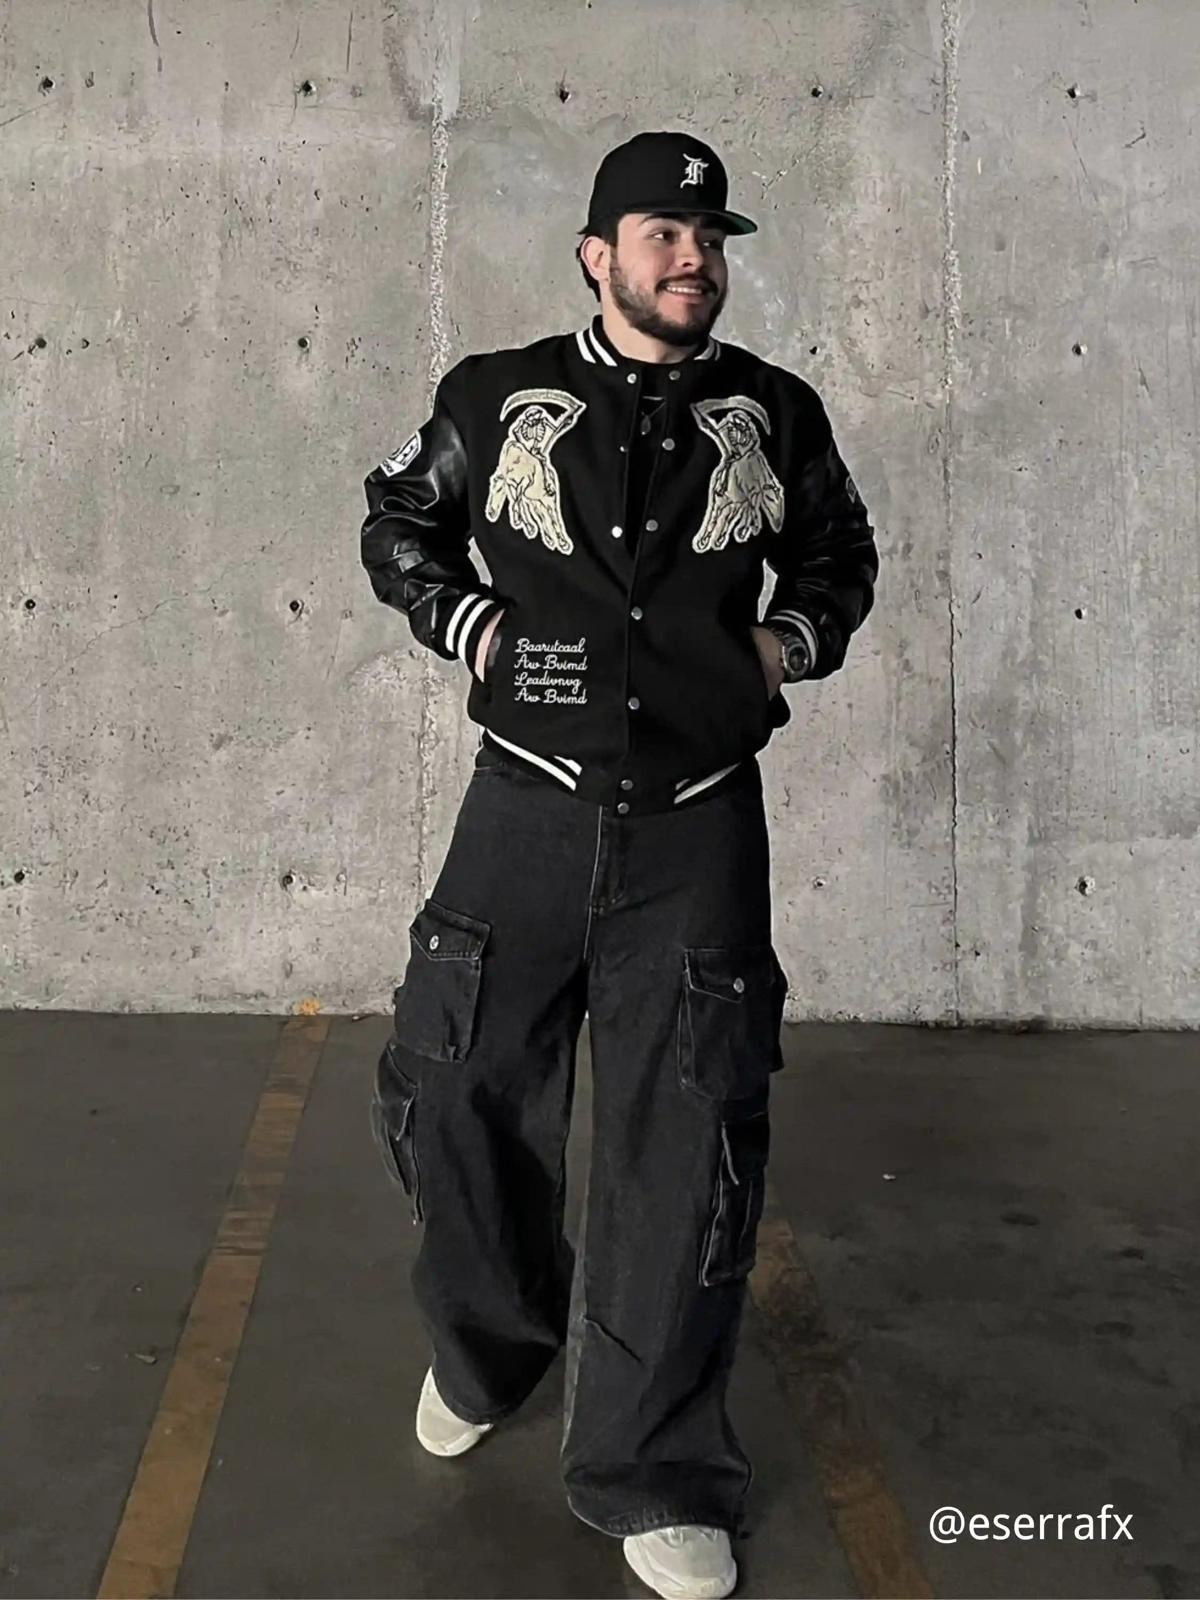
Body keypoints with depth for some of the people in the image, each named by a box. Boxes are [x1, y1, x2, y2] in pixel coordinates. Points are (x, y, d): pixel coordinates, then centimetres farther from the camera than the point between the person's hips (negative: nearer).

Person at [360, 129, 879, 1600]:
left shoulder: (775, 414, 7)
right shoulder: (499, 397, 5)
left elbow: (840, 553, 21)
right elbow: (397, 520, 18)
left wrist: (791, 643, 3)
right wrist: (466, 623, 2)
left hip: (696, 826, 0)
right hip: (527, 808, 1)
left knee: (689, 1139, -1)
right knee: (449, 1092, 5)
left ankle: (652, 1476, 16)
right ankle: (489, 1347, 36)